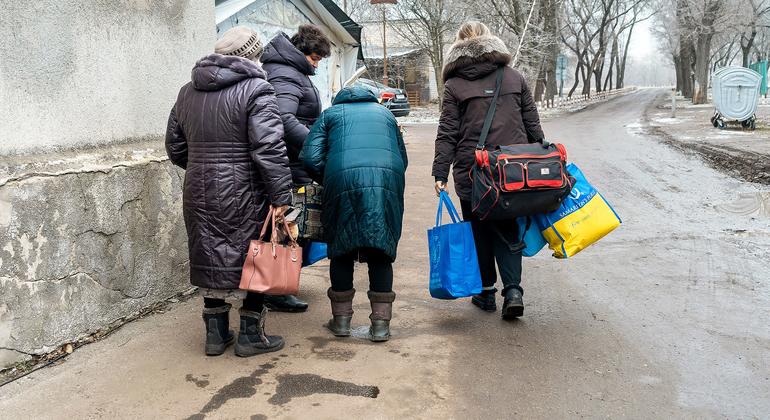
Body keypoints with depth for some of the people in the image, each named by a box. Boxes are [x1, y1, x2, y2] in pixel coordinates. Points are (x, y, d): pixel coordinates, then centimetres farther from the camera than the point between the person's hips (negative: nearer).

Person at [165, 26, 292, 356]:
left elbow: (175, 147, 19)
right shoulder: (255, 89, -10)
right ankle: (250, 335, 16)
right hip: (244, 193, -6)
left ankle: (215, 333, 24)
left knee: (212, 258, 15)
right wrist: (281, 196, -19)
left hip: (199, 192, 6)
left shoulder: (188, 92, 13)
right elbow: (269, 148, -20)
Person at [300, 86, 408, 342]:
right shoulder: (384, 112, 33)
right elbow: (402, 159, 28)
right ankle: (381, 324, 11)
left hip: (344, 179, -2)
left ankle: (341, 319, 20)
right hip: (388, 179, 2)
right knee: (380, 253, 9)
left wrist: (329, 182, 22)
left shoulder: (330, 114, 24)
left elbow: (310, 157, 9)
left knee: (342, 251, 12)